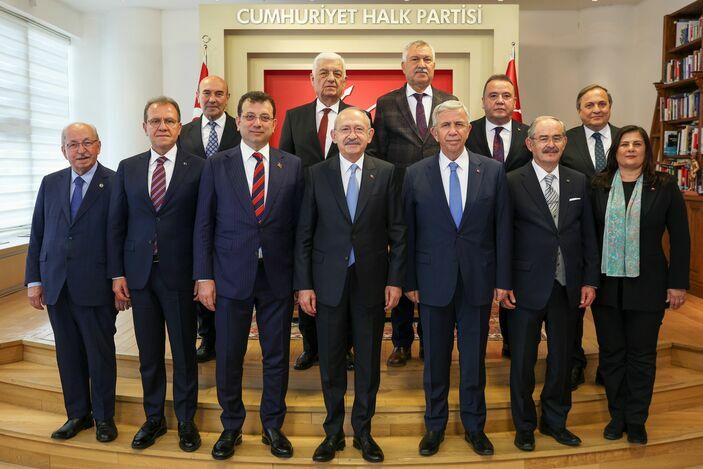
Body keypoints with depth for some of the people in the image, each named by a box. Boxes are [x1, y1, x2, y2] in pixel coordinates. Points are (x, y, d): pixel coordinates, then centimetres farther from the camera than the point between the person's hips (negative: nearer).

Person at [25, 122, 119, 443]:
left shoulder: (115, 184, -6)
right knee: (68, 353, 14)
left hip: (95, 286, -4)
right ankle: (78, 413, 30)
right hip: (56, 285, 5)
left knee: (100, 353, 7)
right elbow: (37, 234, 10)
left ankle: (104, 416, 24)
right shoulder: (50, 183, 8)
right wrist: (33, 280, 6)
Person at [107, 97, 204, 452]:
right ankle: (153, 418, 30)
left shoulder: (197, 168, -3)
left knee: (184, 351, 9)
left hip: (180, 274, -3)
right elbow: (116, 223, 7)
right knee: (148, 353, 13)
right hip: (139, 273, 3)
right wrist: (117, 273, 2)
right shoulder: (128, 168, 7)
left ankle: (186, 420, 25)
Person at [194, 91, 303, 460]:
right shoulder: (216, 165, 2)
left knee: (277, 356, 11)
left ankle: (273, 426, 30)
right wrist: (204, 277, -4)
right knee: (228, 357, 9)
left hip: (277, 276, 1)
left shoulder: (293, 166, 3)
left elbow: (298, 224, 2)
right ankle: (231, 427, 30)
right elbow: (204, 224, 1)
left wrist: (301, 278, -1)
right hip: (231, 276, 0)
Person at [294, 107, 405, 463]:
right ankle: (333, 432, 29)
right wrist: (304, 284, -3)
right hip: (328, 281, 0)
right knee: (331, 361, 11)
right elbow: (304, 233, 1)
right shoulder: (317, 174, 1)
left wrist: (395, 280, -3)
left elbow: (397, 231, 1)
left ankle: (363, 431, 29)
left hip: (372, 281, 0)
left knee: (368, 361, 11)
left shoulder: (386, 172, 0)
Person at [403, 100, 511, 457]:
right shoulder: (415, 174, -1)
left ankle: (474, 425, 32)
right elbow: (408, 232, 1)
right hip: (433, 281, 0)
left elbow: (503, 228, 1)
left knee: (474, 357, 13)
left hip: (478, 280, 1)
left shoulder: (493, 170, 1)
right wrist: (409, 281, 0)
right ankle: (434, 424, 31)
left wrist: (503, 279, -1)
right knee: (435, 358, 12)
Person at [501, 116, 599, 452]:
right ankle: (524, 426, 29)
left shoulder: (579, 182, 6)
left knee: (562, 358, 15)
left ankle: (555, 421, 35)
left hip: (568, 287, 4)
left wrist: (590, 280, 3)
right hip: (527, 286, -3)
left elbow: (588, 234, 7)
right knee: (523, 361, 10)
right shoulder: (512, 183, -7)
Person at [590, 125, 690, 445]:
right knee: (611, 353, 11)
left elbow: (680, 238, 0)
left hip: (647, 286, -1)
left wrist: (678, 283, -3)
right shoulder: (598, 186, 0)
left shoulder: (665, 187, -2)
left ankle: (636, 420, 27)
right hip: (606, 284, 1)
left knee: (642, 355, 10)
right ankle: (617, 415, 29)